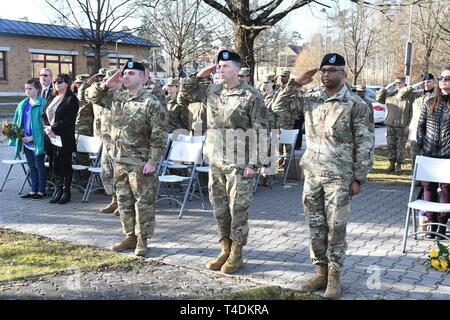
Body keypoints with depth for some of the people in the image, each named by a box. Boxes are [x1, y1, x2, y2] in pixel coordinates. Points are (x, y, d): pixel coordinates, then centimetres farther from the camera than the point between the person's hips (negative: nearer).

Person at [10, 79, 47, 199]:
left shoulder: (42, 104, -11)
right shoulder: (22, 104, 10)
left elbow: (44, 122, -13)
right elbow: (18, 122, 16)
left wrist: (33, 137, -15)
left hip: (37, 141, -7)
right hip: (26, 141, 7)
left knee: (39, 165, 2)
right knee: (31, 166, 12)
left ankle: (41, 191, 11)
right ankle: (34, 190, 21)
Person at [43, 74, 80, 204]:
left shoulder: (71, 99, -5)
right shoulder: (53, 98, 17)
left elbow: (69, 120, -14)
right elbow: (44, 114, 12)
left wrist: (53, 128, -14)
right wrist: (47, 128, -6)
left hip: (65, 138, -6)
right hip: (51, 137, 6)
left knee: (65, 165, 1)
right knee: (54, 164, 8)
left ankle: (66, 192, 9)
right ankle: (58, 189, 18)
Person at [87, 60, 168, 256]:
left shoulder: (152, 103, -14)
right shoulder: (116, 97, 6)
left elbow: (159, 135, -15)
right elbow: (93, 95, 17)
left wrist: (153, 161, -18)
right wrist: (106, 85, -2)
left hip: (141, 162, -7)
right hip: (120, 160, 7)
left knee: (143, 202, 2)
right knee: (124, 201, 14)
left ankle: (142, 240, 12)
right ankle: (130, 236, 26)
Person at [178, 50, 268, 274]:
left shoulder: (251, 96, -10)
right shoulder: (212, 91, 7)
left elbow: (260, 132, -11)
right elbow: (185, 94, 20)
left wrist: (253, 163, -14)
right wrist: (198, 76, 5)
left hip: (239, 162, -6)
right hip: (215, 160, 6)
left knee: (238, 208, 2)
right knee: (219, 207, 12)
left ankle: (236, 253, 15)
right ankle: (225, 249, 26)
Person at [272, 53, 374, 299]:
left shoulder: (355, 104, -6)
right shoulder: (310, 100, 7)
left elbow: (365, 144, -6)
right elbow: (279, 108, 12)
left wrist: (358, 178, -8)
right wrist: (295, 84, 0)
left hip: (339, 177, -4)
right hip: (312, 175, 5)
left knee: (336, 228, 2)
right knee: (315, 227, 11)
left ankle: (334, 276, 15)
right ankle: (321, 272, 24)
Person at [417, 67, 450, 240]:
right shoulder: (430, 103, 8)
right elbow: (420, 125, 13)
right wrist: (420, 143, 2)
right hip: (429, 154, 3)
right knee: (429, 188, 7)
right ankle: (432, 223, 17)